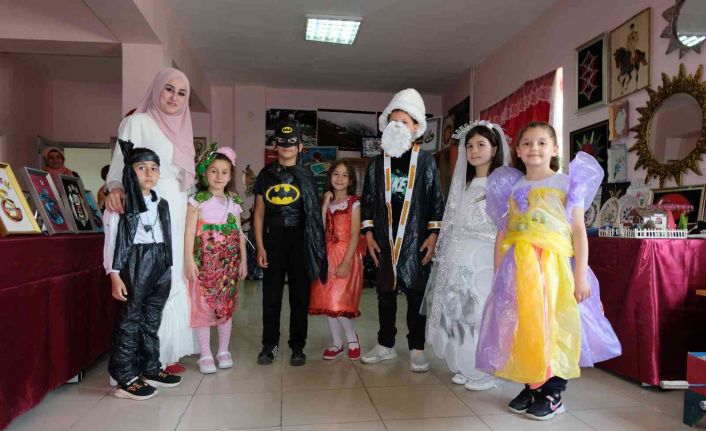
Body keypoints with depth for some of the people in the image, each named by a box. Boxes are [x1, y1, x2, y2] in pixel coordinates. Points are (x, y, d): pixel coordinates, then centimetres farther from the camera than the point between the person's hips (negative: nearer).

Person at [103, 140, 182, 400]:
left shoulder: (161, 204, 13)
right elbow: (112, 240, -9)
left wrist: (167, 268, 14)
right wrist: (114, 275, -14)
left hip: (160, 264, 7)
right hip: (135, 264, -6)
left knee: (152, 320, 14)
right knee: (130, 320, -1)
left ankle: (150, 369, 25)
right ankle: (125, 378, 8)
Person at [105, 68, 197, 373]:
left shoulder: (180, 130, 20)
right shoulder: (138, 122, 0)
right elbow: (122, 163, -12)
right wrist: (116, 188, -31)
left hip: (178, 215, 8)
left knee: (173, 283, 9)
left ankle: (167, 354, 18)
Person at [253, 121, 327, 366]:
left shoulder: (307, 177, 7)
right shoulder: (266, 175, 8)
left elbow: (314, 214, 7)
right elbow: (259, 213, 6)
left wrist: (316, 245, -2)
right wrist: (260, 246, -2)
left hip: (300, 240, 0)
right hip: (273, 240, 1)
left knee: (300, 295, 5)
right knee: (271, 295, 5)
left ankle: (298, 346, 15)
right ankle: (269, 344, 18)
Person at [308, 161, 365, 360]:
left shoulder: (354, 203, -3)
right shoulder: (326, 202, 10)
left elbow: (355, 235, -10)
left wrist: (346, 262, -18)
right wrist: (325, 204, -7)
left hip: (346, 254, -5)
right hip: (327, 255, 5)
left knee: (338, 299, -11)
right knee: (328, 300, 5)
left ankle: (351, 337, 12)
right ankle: (337, 343, 18)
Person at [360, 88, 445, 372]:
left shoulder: (426, 161, 2)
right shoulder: (377, 163, 8)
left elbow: (437, 200, 1)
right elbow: (368, 201, 9)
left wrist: (433, 235, -6)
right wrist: (369, 234, 3)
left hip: (417, 241, -2)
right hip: (385, 241, 3)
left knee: (417, 295, 4)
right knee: (385, 294, 11)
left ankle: (416, 349, 17)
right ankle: (385, 345, 26)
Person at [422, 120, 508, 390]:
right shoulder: (464, 185, 15)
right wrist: (445, 255, 12)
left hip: (484, 259, -6)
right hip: (458, 259, 6)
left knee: (481, 313, -2)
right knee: (458, 312, 9)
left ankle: (485, 373, 13)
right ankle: (465, 368, 23)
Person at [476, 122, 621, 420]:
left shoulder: (567, 183, 4)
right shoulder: (511, 187, 12)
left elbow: (579, 231, -1)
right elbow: (502, 233, 12)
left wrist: (581, 274, -8)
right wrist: (498, 274, 8)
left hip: (554, 266, -3)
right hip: (518, 268, 3)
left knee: (554, 326, 1)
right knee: (524, 327, 7)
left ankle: (553, 393, 16)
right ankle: (531, 386, 23)